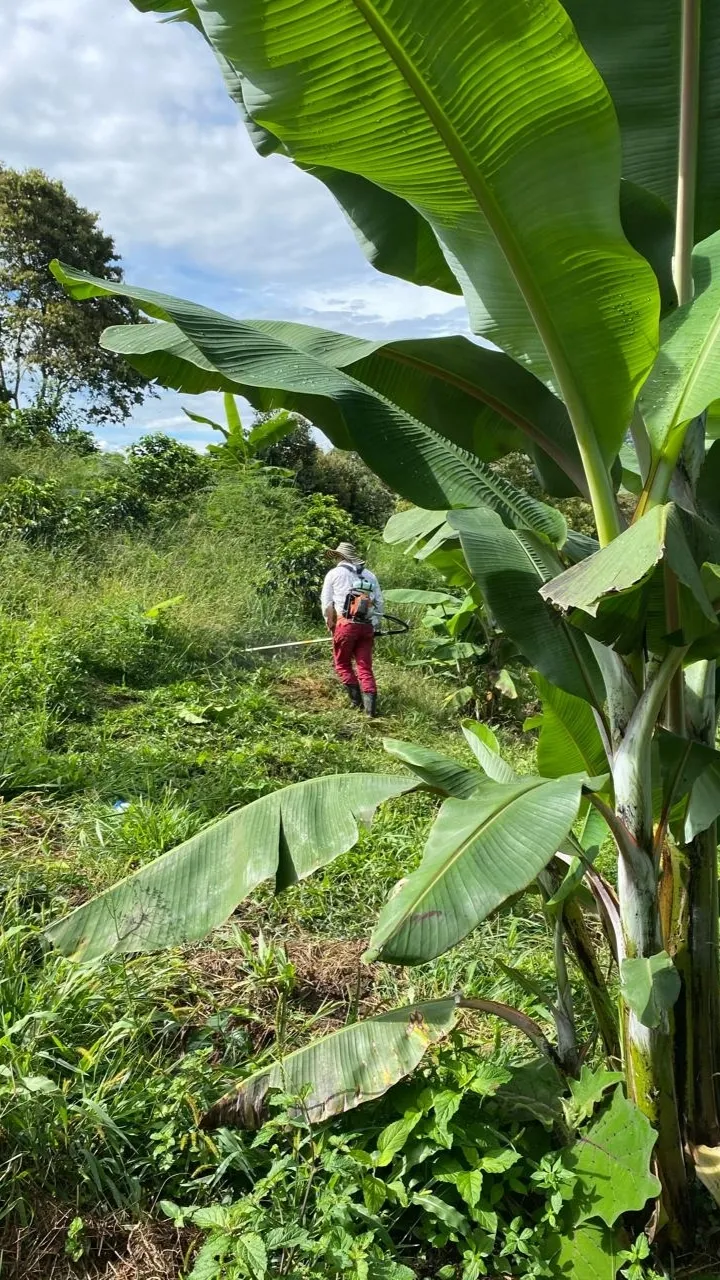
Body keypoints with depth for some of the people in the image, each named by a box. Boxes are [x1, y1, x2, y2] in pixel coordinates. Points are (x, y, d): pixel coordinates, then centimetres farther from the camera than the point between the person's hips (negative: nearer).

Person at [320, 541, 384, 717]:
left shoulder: (334, 573, 6)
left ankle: (356, 698, 5)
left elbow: (326, 603, 4)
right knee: (365, 667, 6)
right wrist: (375, 626, 19)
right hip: (367, 627, 4)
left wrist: (330, 625, 15)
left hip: (345, 624, -3)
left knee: (342, 664, 14)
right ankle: (370, 704, -8)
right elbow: (379, 602, 13)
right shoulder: (369, 575, 17)